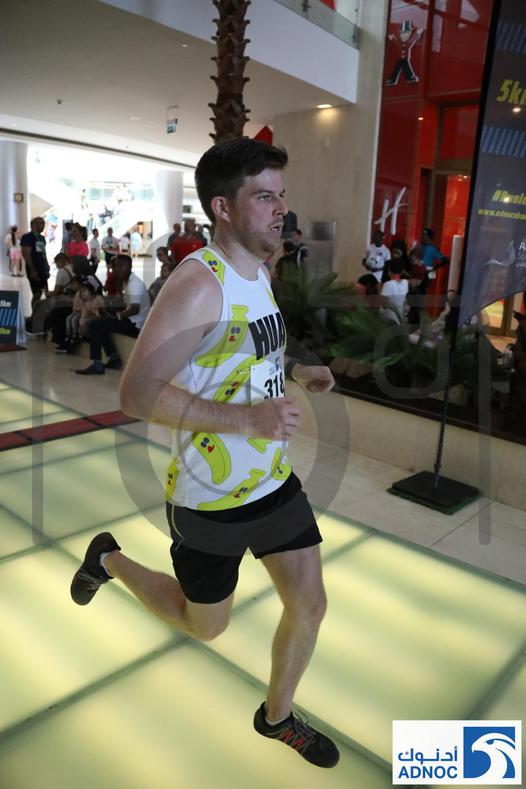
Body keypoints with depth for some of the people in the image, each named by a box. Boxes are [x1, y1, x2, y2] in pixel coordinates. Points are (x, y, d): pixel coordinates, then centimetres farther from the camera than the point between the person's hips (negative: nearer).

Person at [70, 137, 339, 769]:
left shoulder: (259, 271, 6)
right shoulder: (198, 283, -23)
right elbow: (137, 391, -26)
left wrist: (295, 371, 4)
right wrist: (245, 417, -32)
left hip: (276, 480, 8)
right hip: (212, 498, -7)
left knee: (310, 606, 14)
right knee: (206, 625, 17)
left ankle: (276, 717, 41)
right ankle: (110, 560, 41)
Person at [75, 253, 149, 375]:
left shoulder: (134, 283, -16)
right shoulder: (128, 282, 15)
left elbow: (135, 309, -27)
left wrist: (118, 315, -14)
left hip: (136, 325, -11)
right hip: (132, 321, 11)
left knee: (95, 325, -11)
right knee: (101, 324, 23)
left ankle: (97, 365, -10)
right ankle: (114, 358, 14)